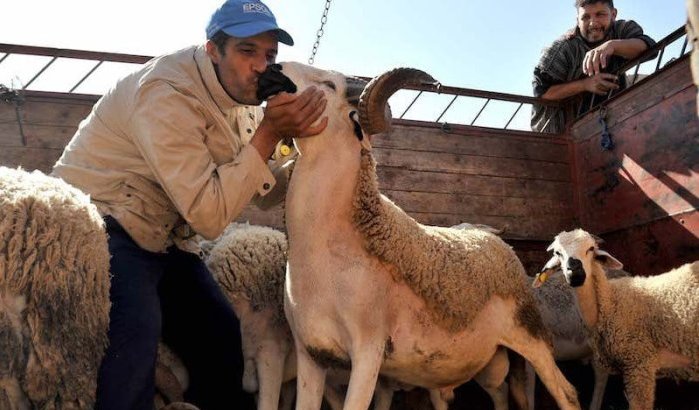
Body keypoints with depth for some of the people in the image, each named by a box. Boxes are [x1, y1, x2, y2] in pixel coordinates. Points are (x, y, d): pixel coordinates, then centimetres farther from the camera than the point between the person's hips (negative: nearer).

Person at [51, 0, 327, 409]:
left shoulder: (242, 99, 1)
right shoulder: (168, 95, -24)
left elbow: (267, 192, 1)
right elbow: (209, 214, -30)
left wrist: (298, 138, -16)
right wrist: (269, 134, -30)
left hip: (164, 236, 8)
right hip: (102, 221, -8)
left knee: (222, 334, 8)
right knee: (135, 331, -32)